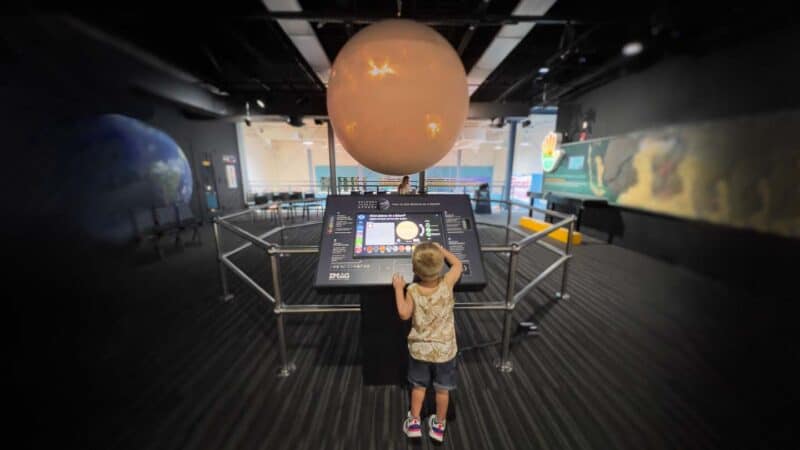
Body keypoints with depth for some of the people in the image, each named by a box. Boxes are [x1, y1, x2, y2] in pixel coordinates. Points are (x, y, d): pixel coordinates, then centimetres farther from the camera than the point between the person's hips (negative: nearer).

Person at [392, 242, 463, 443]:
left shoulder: (412, 290, -22)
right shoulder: (447, 283, -21)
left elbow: (404, 314, -15)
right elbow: (458, 265, -5)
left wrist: (398, 288, -8)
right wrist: (441, 249, 6)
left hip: (419, 349, 0)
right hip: (445, 349, 0)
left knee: (418, 385, 24)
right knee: (442, 388, 22)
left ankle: (414, 422, 41)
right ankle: (439, 425, 41)